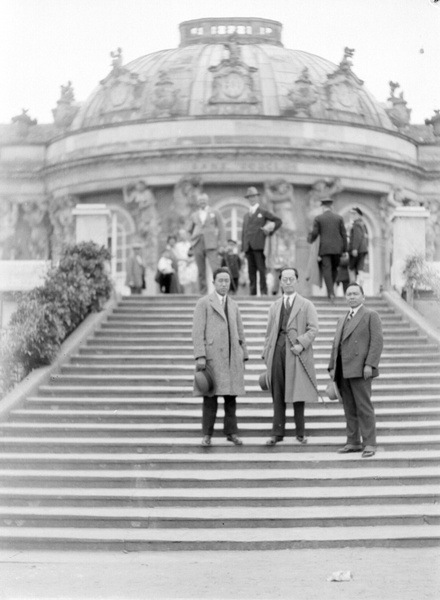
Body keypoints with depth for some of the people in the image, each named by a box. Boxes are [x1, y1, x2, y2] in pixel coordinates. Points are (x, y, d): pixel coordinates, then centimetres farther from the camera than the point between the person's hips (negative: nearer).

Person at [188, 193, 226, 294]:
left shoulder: (214, 213, 11)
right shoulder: (194, 215, 17)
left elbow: (221, 229, 7)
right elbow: (190, 230, 24)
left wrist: (222, 244, -1)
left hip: (211, 244, -3)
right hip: (197, 244, 3)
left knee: (216, 269, -15)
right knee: (201, 271, 1)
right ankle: (203, 292, 5)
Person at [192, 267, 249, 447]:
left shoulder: (233, 305, 16)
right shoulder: (204, 303, 0)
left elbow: (240, 332, 18)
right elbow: (197, 332, -6)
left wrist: (243, 356, 13)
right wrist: (200, 357, -14)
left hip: (232, 357, 4)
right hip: (212, 356, -4)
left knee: (231, 396, 4)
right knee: (210, 397, -3)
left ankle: (231, 432, 11)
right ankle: (207, 434, 2)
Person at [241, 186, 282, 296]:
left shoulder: (263, 212, 10)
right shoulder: (246, 215, 23)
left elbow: (278, 221, 10)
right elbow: (244, 232, 19)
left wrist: (270, 231, -3)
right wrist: (243, 248, 10)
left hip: (259, 245, -4)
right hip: (248, 246, 5)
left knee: (261, 269, -8)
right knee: (251, 270, 1)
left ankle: (263, 292, -8)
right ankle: (252, 293, 2)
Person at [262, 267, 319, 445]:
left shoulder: (306, 305, 7)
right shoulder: (275, 306, 19)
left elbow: (313, 328, -2)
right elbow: (269, 332, 18)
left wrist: (302, 343, -17)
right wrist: (266, 355, 9)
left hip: (296, 352, -3)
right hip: (277, 351, 3)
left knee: (297, 393, -2)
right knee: (278, 394, 1)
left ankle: (300, 432, 7)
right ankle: (278, 432, 4)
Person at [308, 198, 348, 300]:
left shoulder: (318, 218, -1)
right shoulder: (339, 218, 5)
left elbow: (314, 233, -2)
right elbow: (344, 234, 5)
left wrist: (310, 240, 21)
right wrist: (345, 250, 10)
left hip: (324, 248, -2)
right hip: (337, 248, 2)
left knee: (327, 269, -2)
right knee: (334, 268, 17)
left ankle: (331, 292, -11)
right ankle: (331, 288, 15)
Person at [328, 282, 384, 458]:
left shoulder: (371, 316, 2)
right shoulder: (342, 320, 24)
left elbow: (377, 341, -7)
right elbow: (336, 344, 21)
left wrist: (370, 365, -17)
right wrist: (332, 367, 11)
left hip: (360, 370, -7)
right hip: (343, 371, 7)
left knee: (364, 407, -8)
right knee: (349, 409, 6)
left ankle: (369, 444, -6)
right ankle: (353, 442, 9)